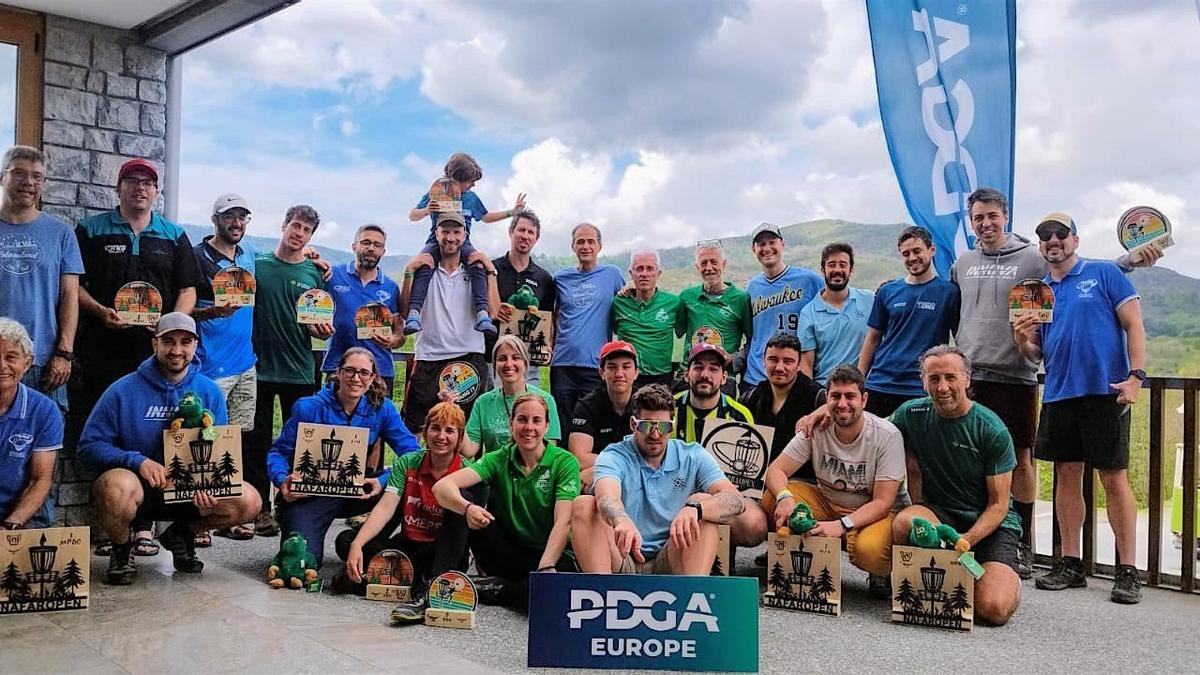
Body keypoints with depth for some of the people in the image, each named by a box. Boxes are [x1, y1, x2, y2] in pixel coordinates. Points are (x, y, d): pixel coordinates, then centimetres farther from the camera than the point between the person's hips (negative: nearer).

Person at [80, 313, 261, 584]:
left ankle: (181, 534, 11)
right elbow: (89, 446, -8)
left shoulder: (210, 392, 2)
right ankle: (122, 549, -2)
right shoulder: (124, 391, -8)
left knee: (248, 502, -21)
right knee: (117, 486, -39)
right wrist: (138, 462, -23)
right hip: (138, 489, -3)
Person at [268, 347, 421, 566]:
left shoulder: (381, 407, -5)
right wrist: (283, 481, -27)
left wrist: (383, 481, -27)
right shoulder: (309, 408, -11)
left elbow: (411, 451, -10)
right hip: (309, 495, -3)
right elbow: (279, 451, -5)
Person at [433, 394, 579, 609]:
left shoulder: (565, 462, -7)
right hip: (507, 556, 2)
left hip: (551, 555, -2)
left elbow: (563, 521, -18)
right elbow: (442, 486, -14)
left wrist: (545, 569, -34)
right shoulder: (499, 460, 0)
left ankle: (493, 590, -10)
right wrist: (467, 507, -36)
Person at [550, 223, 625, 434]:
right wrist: (549, 347, 11)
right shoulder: (561, 278, 11)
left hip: (597, 363, -2)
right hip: (563, 363, 2)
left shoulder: (612, 273, 5)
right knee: (562, 427, 7)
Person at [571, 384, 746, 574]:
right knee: (583, 506, -22)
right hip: (622, 562, -1)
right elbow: (607, 499, -28)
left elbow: (735, 501, -14)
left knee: (704, 503, -20)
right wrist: (622, 521, -53)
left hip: (670, 564, 1)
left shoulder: (693, 457, 1)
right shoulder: (613, 457, -5)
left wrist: (695, 508, -36)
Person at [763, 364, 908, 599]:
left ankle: (879, 574, 1)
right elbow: (775, 470, -10)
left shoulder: (887, 435, -18)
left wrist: (842, 525, -35)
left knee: (869, 550, -38)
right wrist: (784, 497, -34)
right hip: (827, 503, 4)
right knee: (772, 497, -20)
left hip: (874, 513, -4)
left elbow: (882, 502, -20)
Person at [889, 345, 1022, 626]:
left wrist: (967, 540, -25)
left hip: (991, 523, -2)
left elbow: (998, 504, -9)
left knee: (994, 610, -23)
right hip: (938, 511, 2)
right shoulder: (910, 414, -5)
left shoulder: (993, 431, -12)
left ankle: (1009, 579, 15)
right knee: (904, 524, -33)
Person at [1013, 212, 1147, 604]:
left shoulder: (1104, 274, 2)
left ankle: (1128, 570, 4)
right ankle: (1070, 564, 16)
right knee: (1066, 476, 8)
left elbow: (1134, 325, -3)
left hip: (1105, 391, -5)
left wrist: (1136, 375, -14)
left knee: (1114, 478, -3)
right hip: (1058, 394, 5)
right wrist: (1022, 340, -7)